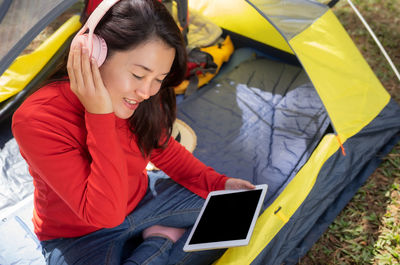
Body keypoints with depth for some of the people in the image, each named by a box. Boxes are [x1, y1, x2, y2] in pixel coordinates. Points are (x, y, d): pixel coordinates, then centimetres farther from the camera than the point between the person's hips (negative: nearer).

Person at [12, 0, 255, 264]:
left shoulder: (143, 101, -15)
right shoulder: (37, 120, -31)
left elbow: (164, 151, 6)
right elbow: (104, 214, -32)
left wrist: (219, 183, -8)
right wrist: (99, 117, -39)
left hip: (141, 203, 5)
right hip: (78, 239, -4)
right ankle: (161, 242, -5)